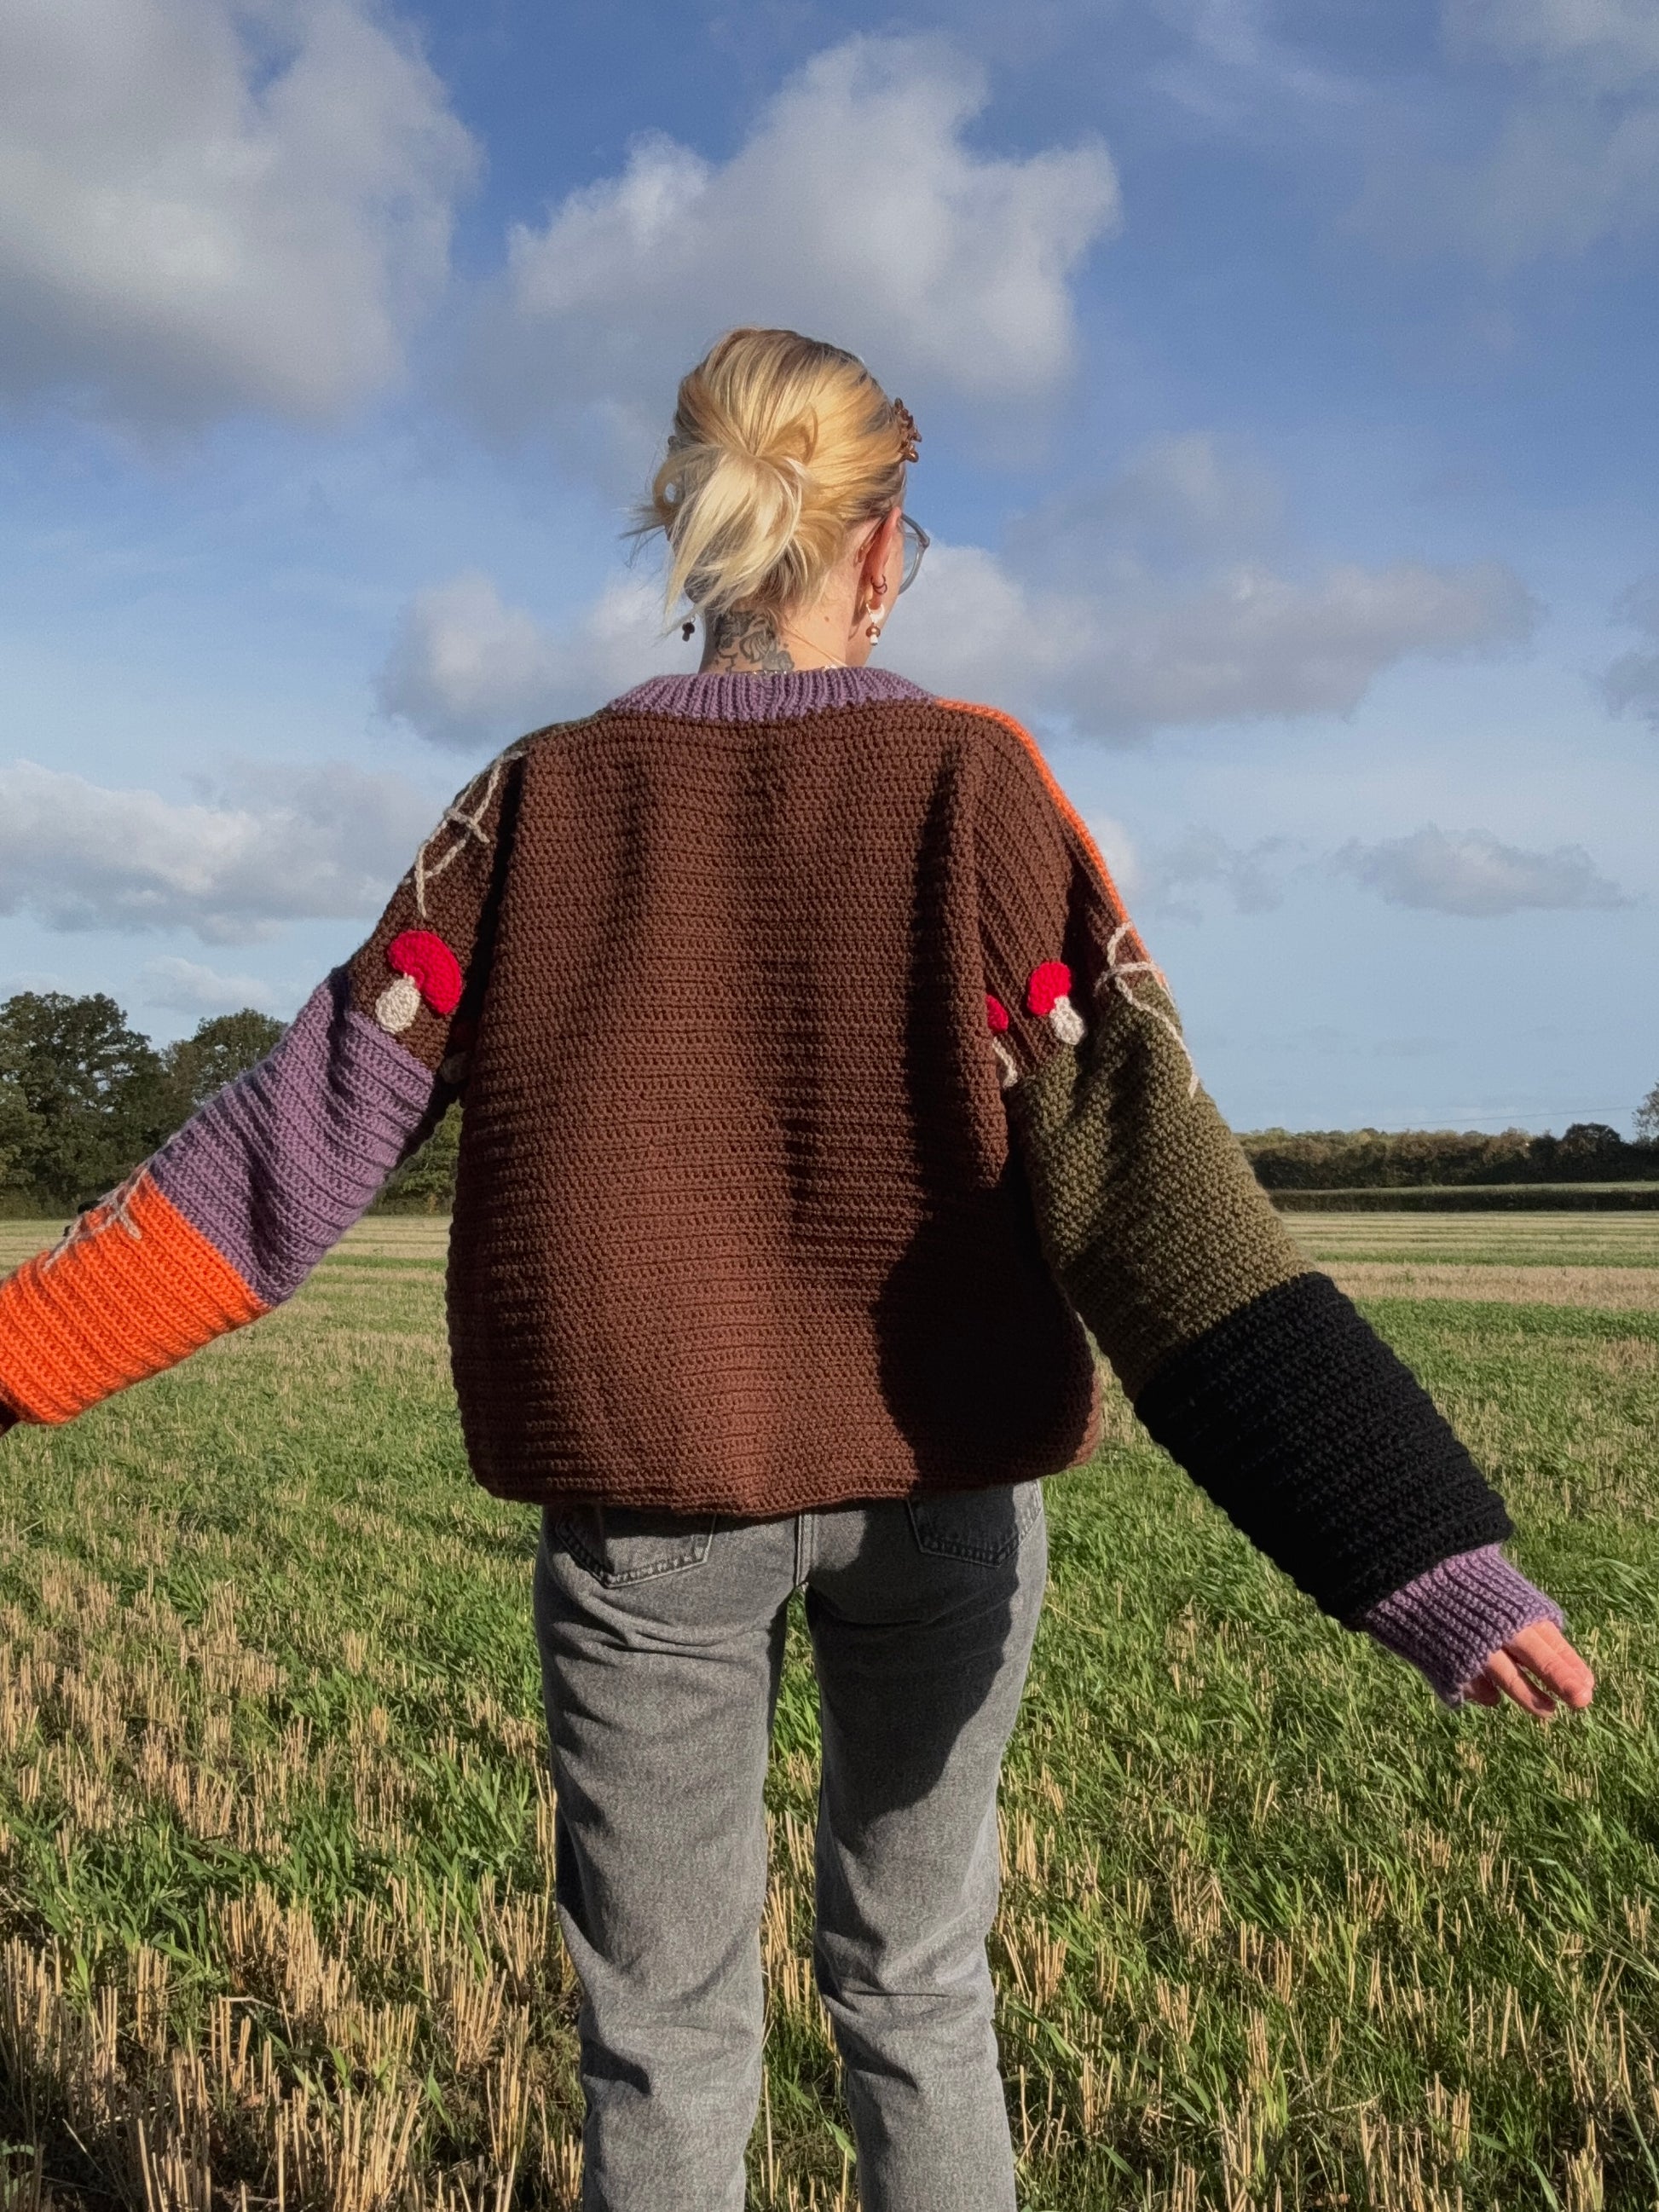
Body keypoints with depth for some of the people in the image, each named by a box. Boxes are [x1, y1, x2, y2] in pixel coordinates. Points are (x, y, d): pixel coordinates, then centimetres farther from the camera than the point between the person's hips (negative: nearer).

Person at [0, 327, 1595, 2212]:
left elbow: (301, 1130, -5)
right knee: (917, 1994, 21)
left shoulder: (543, 800, -2)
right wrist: (1425, 1550, -20)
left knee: (663, 2034, 15)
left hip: (645, 1481, 0)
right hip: (938, 1477, 0)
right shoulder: (978, 788, -7)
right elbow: (1143, 1173, -18)